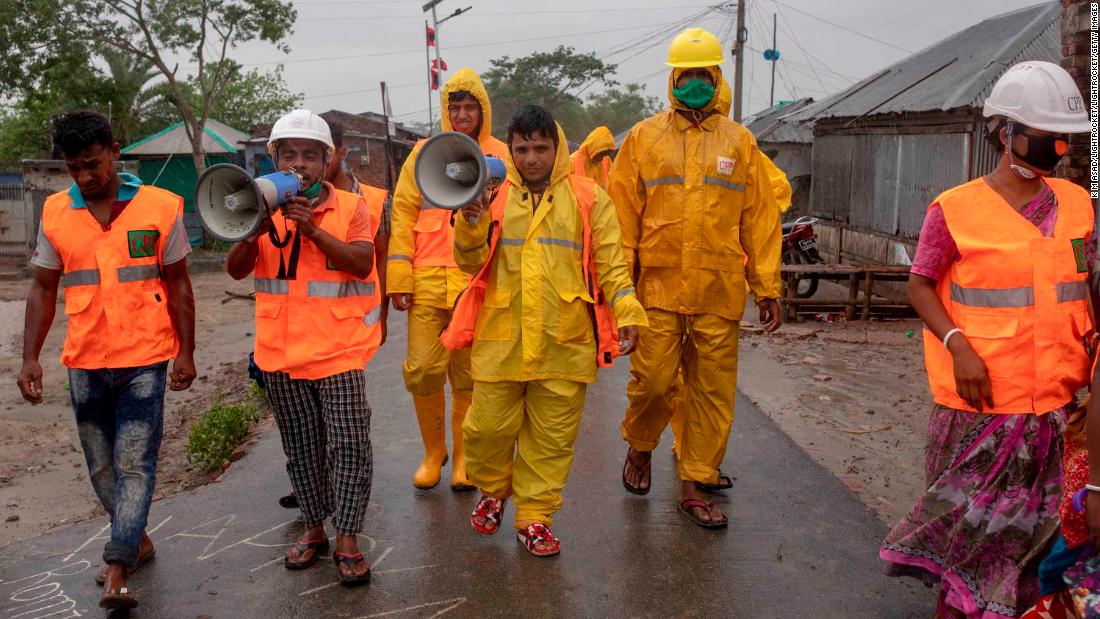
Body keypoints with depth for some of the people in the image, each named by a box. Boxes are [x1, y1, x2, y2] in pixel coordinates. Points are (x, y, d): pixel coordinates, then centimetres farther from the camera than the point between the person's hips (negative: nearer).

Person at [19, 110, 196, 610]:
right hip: (85, 362, 4)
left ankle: (117, 572, -2)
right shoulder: (55, 214, 4)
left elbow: (177, 284, 0)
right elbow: (43, 289, 9)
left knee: (135, 464, -5)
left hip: (145, 359, -4)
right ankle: (137, 542, 31)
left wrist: (186, 353, -3)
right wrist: (30, 357, 1)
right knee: (101, 465, 13)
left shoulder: (160, 208, -4)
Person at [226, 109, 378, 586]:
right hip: (281, 350, 3)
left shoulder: (350, 207, 0)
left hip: (337, 349, -3)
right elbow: (236, 269, 0)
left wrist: (313, 229, -21)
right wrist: (257, 227, -17)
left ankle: (347, 541, 3)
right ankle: (314, 529, 28)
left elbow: (362, 264, -13)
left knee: (349, 443, -7)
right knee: (301, 448, 14)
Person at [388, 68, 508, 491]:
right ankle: (433, 452, 21)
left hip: (480, 282, -1)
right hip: (428, 281, 1)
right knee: (422, 370, 0)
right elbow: (403, 217, 7)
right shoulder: (423, 154, 10)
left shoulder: (502, 157, 8)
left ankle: (463, 457, 22)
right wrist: (399, 279, -1)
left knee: (469, 376, 6)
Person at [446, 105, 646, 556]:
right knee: (489, 427, 6)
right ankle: (493, 491, 36)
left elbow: (610, 265, 4)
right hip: (500, 338, 1)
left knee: (552, 437, 6)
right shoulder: (492, 196, 8)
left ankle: (535, 518, 23)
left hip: (565, 343, 0)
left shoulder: (589, 199, 5)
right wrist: (471, 223, -12)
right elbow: (473, 264, 6)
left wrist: (627, 314, -7)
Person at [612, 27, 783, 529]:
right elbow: (621, 212, 5)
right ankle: (639, 448, 28)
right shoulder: (644, 137, 7)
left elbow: (760, 218, 9)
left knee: (713, 391, 4)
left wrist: (766, 288, 6)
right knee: (653, 378, -3)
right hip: (658, 285, -1)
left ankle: (693, 487, 18)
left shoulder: (739, 142, 10)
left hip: (719, 290, 2)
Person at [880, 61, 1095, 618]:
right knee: (969, 512, 7)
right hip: (981, 397, -5)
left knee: (1032, 515, 17)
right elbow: (920, 284, -7)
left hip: (1052, 399, 5)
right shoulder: (957, 209, -10)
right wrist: (957, 343, -19)